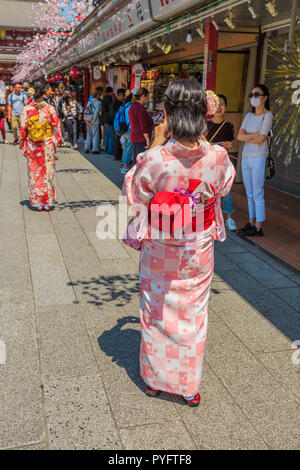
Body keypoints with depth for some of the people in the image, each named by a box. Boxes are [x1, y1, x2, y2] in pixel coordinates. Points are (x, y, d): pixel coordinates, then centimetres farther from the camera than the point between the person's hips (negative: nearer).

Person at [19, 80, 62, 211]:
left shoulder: (26, 109, -8)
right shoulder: (50, 109, -8)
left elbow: (22, 129, -3)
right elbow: (56, 126, -2)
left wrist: (22, 145, 6)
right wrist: (58, 142, 10)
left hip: (32, 146, 0)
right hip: (48, 144, 0)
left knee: (34, 172, 9)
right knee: (48, 172, 8)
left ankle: (37, 202, 13)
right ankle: (48, 202, 13)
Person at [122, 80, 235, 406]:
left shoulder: (153, 159, -25)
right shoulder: (218, 158, -18)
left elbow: (133, 193, -6)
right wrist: (201, 139, 5)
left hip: (159, 253, -1)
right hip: (199, 255, 2)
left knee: (156, 315, 20)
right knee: (193, 316, 20)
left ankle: (154, 379, 40)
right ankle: (190, 387, 36)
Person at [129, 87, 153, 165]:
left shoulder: (133, 107, 16)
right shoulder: (140, 107, -15)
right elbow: (143, 126, -20)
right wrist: (147, 139, -18)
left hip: (134, 136, 10)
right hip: (141, 139, -10)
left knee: (136, 160, 13)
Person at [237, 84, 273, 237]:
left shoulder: (268, 115, -8)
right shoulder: (248, 116, 11)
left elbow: (261, 139, -17)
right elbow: (239, 136, 0)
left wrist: (246, 138, -3)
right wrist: (254, 136, -14)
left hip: (259, 158, -7)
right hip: (246, 157, 7)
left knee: (257, 194, -5)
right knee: (249, 193, 10)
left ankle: (258, 228, 0)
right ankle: (251, 223, 19)